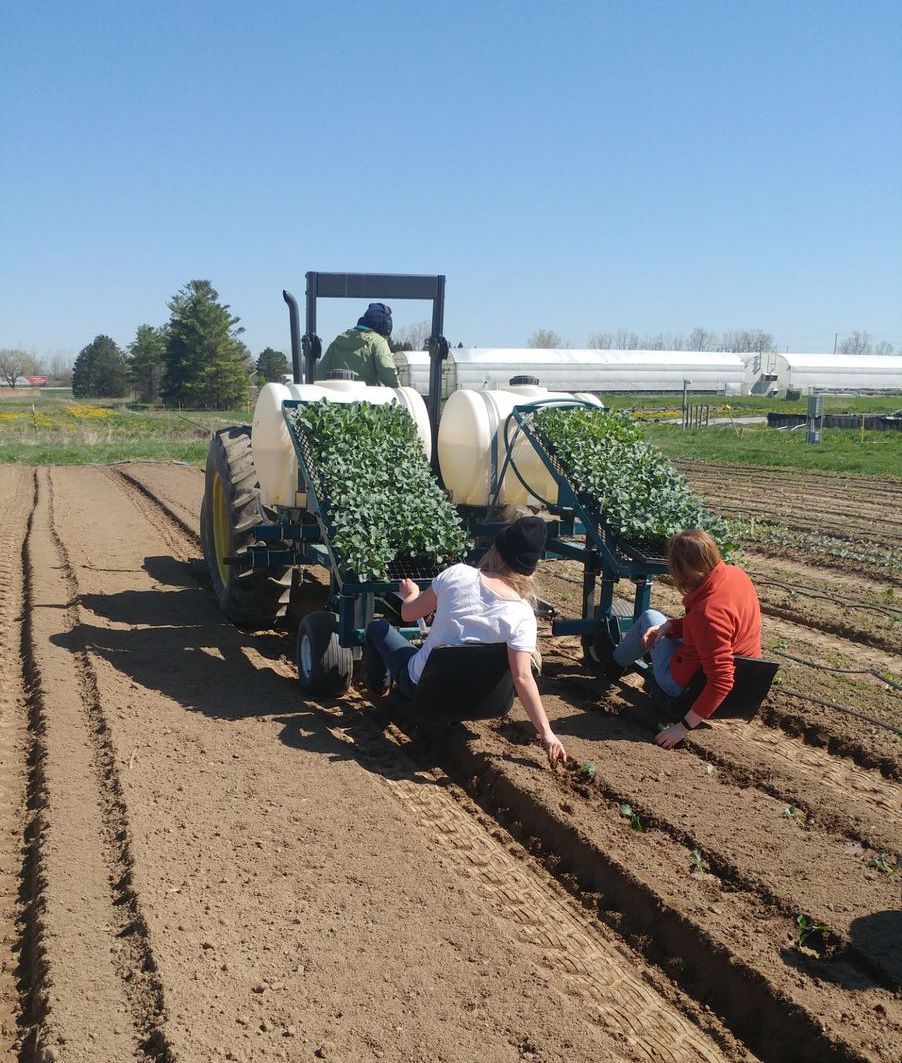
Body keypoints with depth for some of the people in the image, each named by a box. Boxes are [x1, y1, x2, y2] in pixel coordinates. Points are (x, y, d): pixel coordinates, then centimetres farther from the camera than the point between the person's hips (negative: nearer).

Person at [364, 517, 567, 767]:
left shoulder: (458, 575, -21)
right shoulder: (522, 615, -20)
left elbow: (409, 614, -7)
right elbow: (523, 678, -26)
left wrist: (411, 593, 16)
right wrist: (547, 732, -21)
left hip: (419, 683, -2)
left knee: (378, 628, 25)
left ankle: (379, 685, 51)